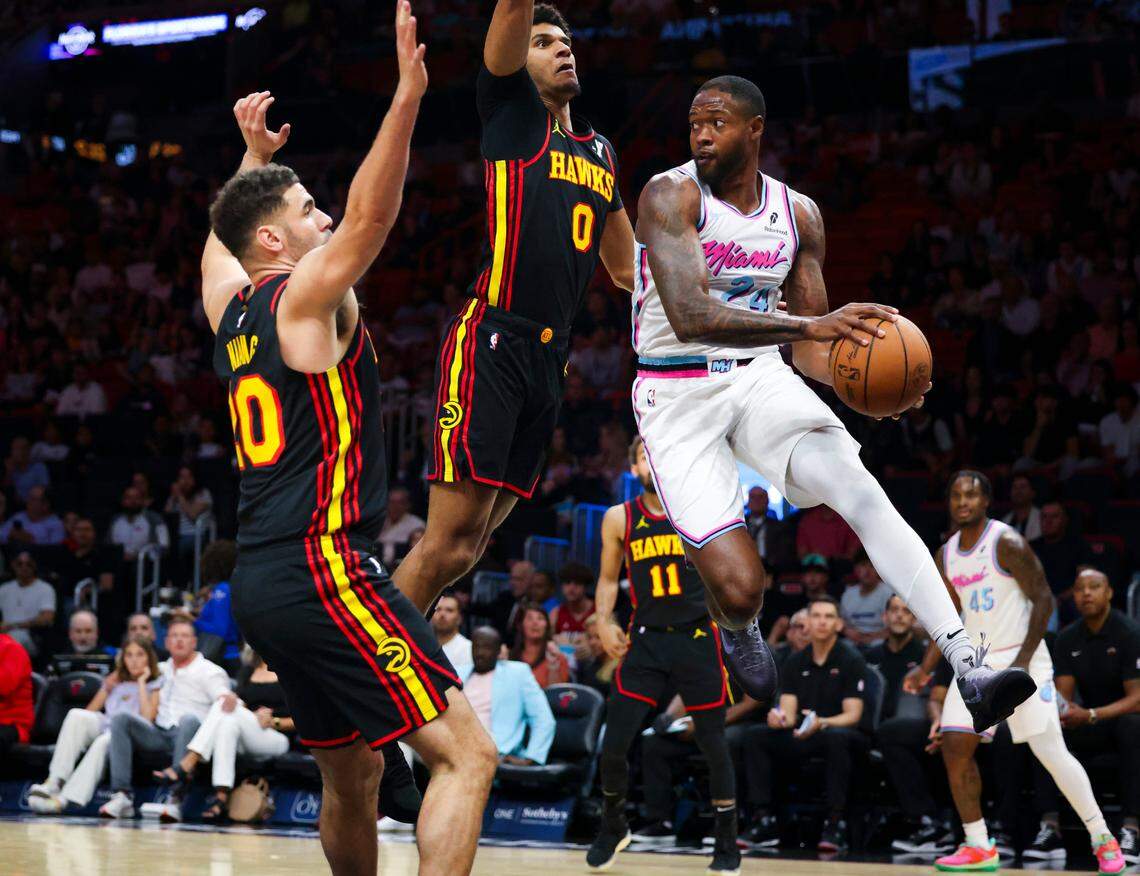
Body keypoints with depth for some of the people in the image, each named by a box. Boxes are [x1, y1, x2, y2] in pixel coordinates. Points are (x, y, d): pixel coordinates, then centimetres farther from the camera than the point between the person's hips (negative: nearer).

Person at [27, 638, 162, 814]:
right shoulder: (115, 682, 27)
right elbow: (89, 711, 19)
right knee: (76, 714, -28)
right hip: (103, 727, 4)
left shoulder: (154, 685, 16)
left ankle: (65, 799, -51)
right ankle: (54, 781, -38)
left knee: (103, 741, -38)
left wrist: (141, 682, 2)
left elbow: (147, 717, -3)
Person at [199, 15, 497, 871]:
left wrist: (255, 155, 49)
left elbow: (219, 238, 38)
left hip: (260, 581, 10)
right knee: (467, 754, -13)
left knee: (352, 778, 20)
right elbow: (369, 217, -23)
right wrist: (407, 97, -28)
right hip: (320, 568, -10)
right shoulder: (303, 299, -7)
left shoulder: (231, 308, 16)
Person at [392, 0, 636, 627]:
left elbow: (628, 269, 34)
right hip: (489, 345, -7)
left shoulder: (601, 152, 24)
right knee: (448, 540, -14)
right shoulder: (512, 111, 4)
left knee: (468, 546, 6)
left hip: (549, 362, 7)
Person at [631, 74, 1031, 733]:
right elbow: (688, 315, -30)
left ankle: (969, 665, -30)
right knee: (740, 589, -14)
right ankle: (739, 631, 28)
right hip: (678, 400, -4)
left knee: (860, 489, -23)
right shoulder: (670, 196, -14)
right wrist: (809, 324, -39)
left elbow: (809, 345, 10)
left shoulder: (798, 214, 3)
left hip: (760, 377, 4)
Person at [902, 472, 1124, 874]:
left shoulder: (1007, 543, -13)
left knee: (1050, 751, -9)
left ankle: (1102, 838, 2)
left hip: (1020, 658, -7)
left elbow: (1043, 599, -13)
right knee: (955, 747, -5)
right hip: (975, 660, 7)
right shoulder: (945, 555, 9)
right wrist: (926, 668, 10)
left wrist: (1024, 659, -21)